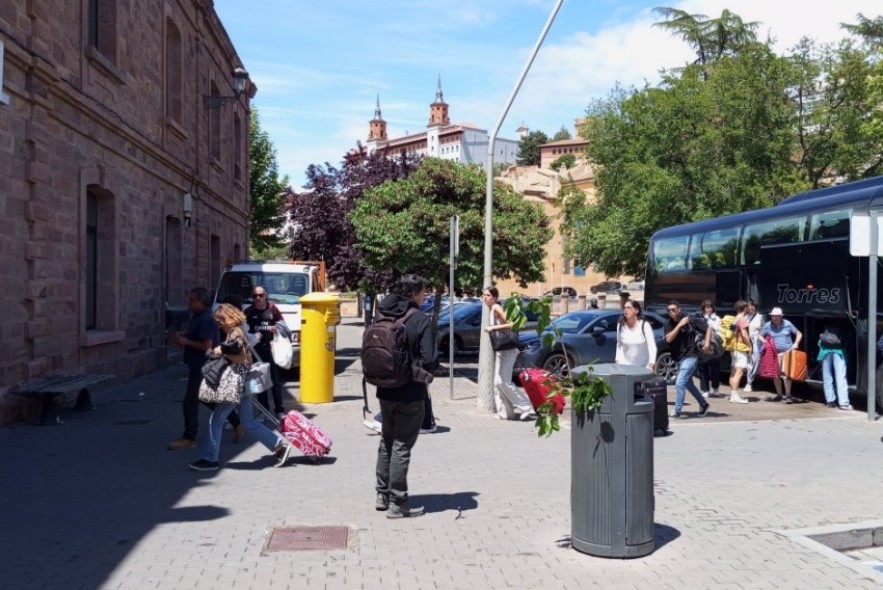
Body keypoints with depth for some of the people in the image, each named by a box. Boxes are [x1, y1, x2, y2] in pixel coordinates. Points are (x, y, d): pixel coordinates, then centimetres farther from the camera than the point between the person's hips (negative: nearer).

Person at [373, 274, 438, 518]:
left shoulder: (383, 317, 3)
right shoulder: (422, 320, -14)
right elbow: (430, 360, -17)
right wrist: (424, 369, 3)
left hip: (385, 391, 6)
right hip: (410, 393, -6)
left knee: (386, 442, 20)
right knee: (402, 447, 1)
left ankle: (383, 495, 28)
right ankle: (397, 503, 7)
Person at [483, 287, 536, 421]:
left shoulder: (496, 308, -15)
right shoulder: (492, 309, 12)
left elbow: (513, 324, -24)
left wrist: (494, 327, -26)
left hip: (508, 350, -10)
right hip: (501, 349, 10)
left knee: (503, 381, -12)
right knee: (498, 382, 8)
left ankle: (526, 407, -4)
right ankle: (506, 412, 13)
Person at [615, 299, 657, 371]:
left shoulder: (644, 325, -14)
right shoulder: (621, 325, -3)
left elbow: (652, 346, -20)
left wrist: (652, 363, -32)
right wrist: (618, 360, 3)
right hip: (625, 365, 2)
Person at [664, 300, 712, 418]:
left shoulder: (690, 320, -9)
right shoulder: (668, 324, 0)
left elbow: (708, 327, 1)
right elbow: (668, 339, -18)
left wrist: (707, 343, -10)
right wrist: (679, 325, -23)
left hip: (690, 357, -6)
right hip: (678, 359, 6)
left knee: (680, 383, -15)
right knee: (688, 384, 19)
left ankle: (677, 411, -8)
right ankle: (703, 405, 38)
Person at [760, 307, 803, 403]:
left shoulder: (787, 324, -5)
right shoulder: (768, 325, -3)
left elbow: (799, 334, 5)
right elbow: (760, 336, 9)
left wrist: (796, 343, -10)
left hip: (787, 352, -3)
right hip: (774, 353, 3)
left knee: (786, 374, -10)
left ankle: (788, 395, -2)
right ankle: (779, 395, 20)